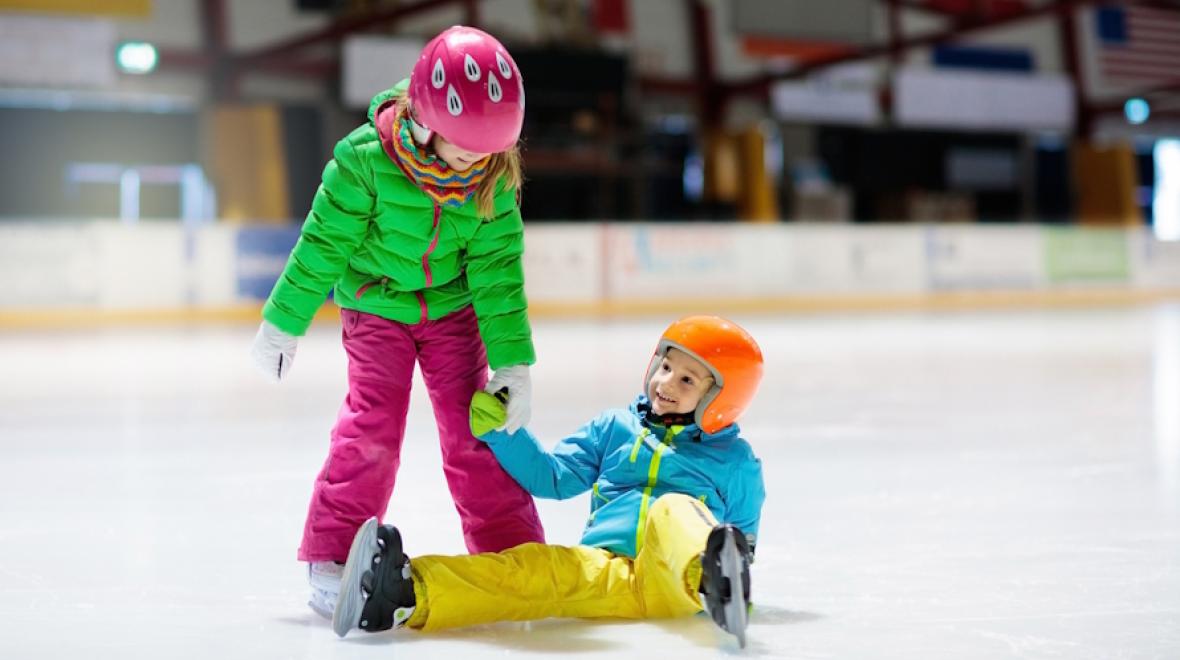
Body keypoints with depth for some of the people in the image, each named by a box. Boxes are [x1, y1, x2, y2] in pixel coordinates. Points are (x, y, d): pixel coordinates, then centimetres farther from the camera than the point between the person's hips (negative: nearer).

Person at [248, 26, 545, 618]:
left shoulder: (494, 179, -18)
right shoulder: (367, 158, -27)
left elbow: (497, 269, -12)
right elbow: (323, 245, -15)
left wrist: (513, 362, -15)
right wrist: (283, 322, -7)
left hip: (453, 309, 2)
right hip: (375, 306, -2)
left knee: (473, 426, -1)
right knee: (372, 422, -12)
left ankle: (513, 552, 10)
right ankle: (331, 557, -3)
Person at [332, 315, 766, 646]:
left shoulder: (734, 458, 16)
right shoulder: (612, 428, 23)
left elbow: (744, 536, 21)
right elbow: (551, 476, 19)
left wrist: (737, 566, 1)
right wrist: (500, 431, 8)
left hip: (677, 581, -2)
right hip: (605, 569, 2)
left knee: (673, 510, -33)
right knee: (544, 566, -29)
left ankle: (716, 581, -69)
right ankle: (411, 594, -53)